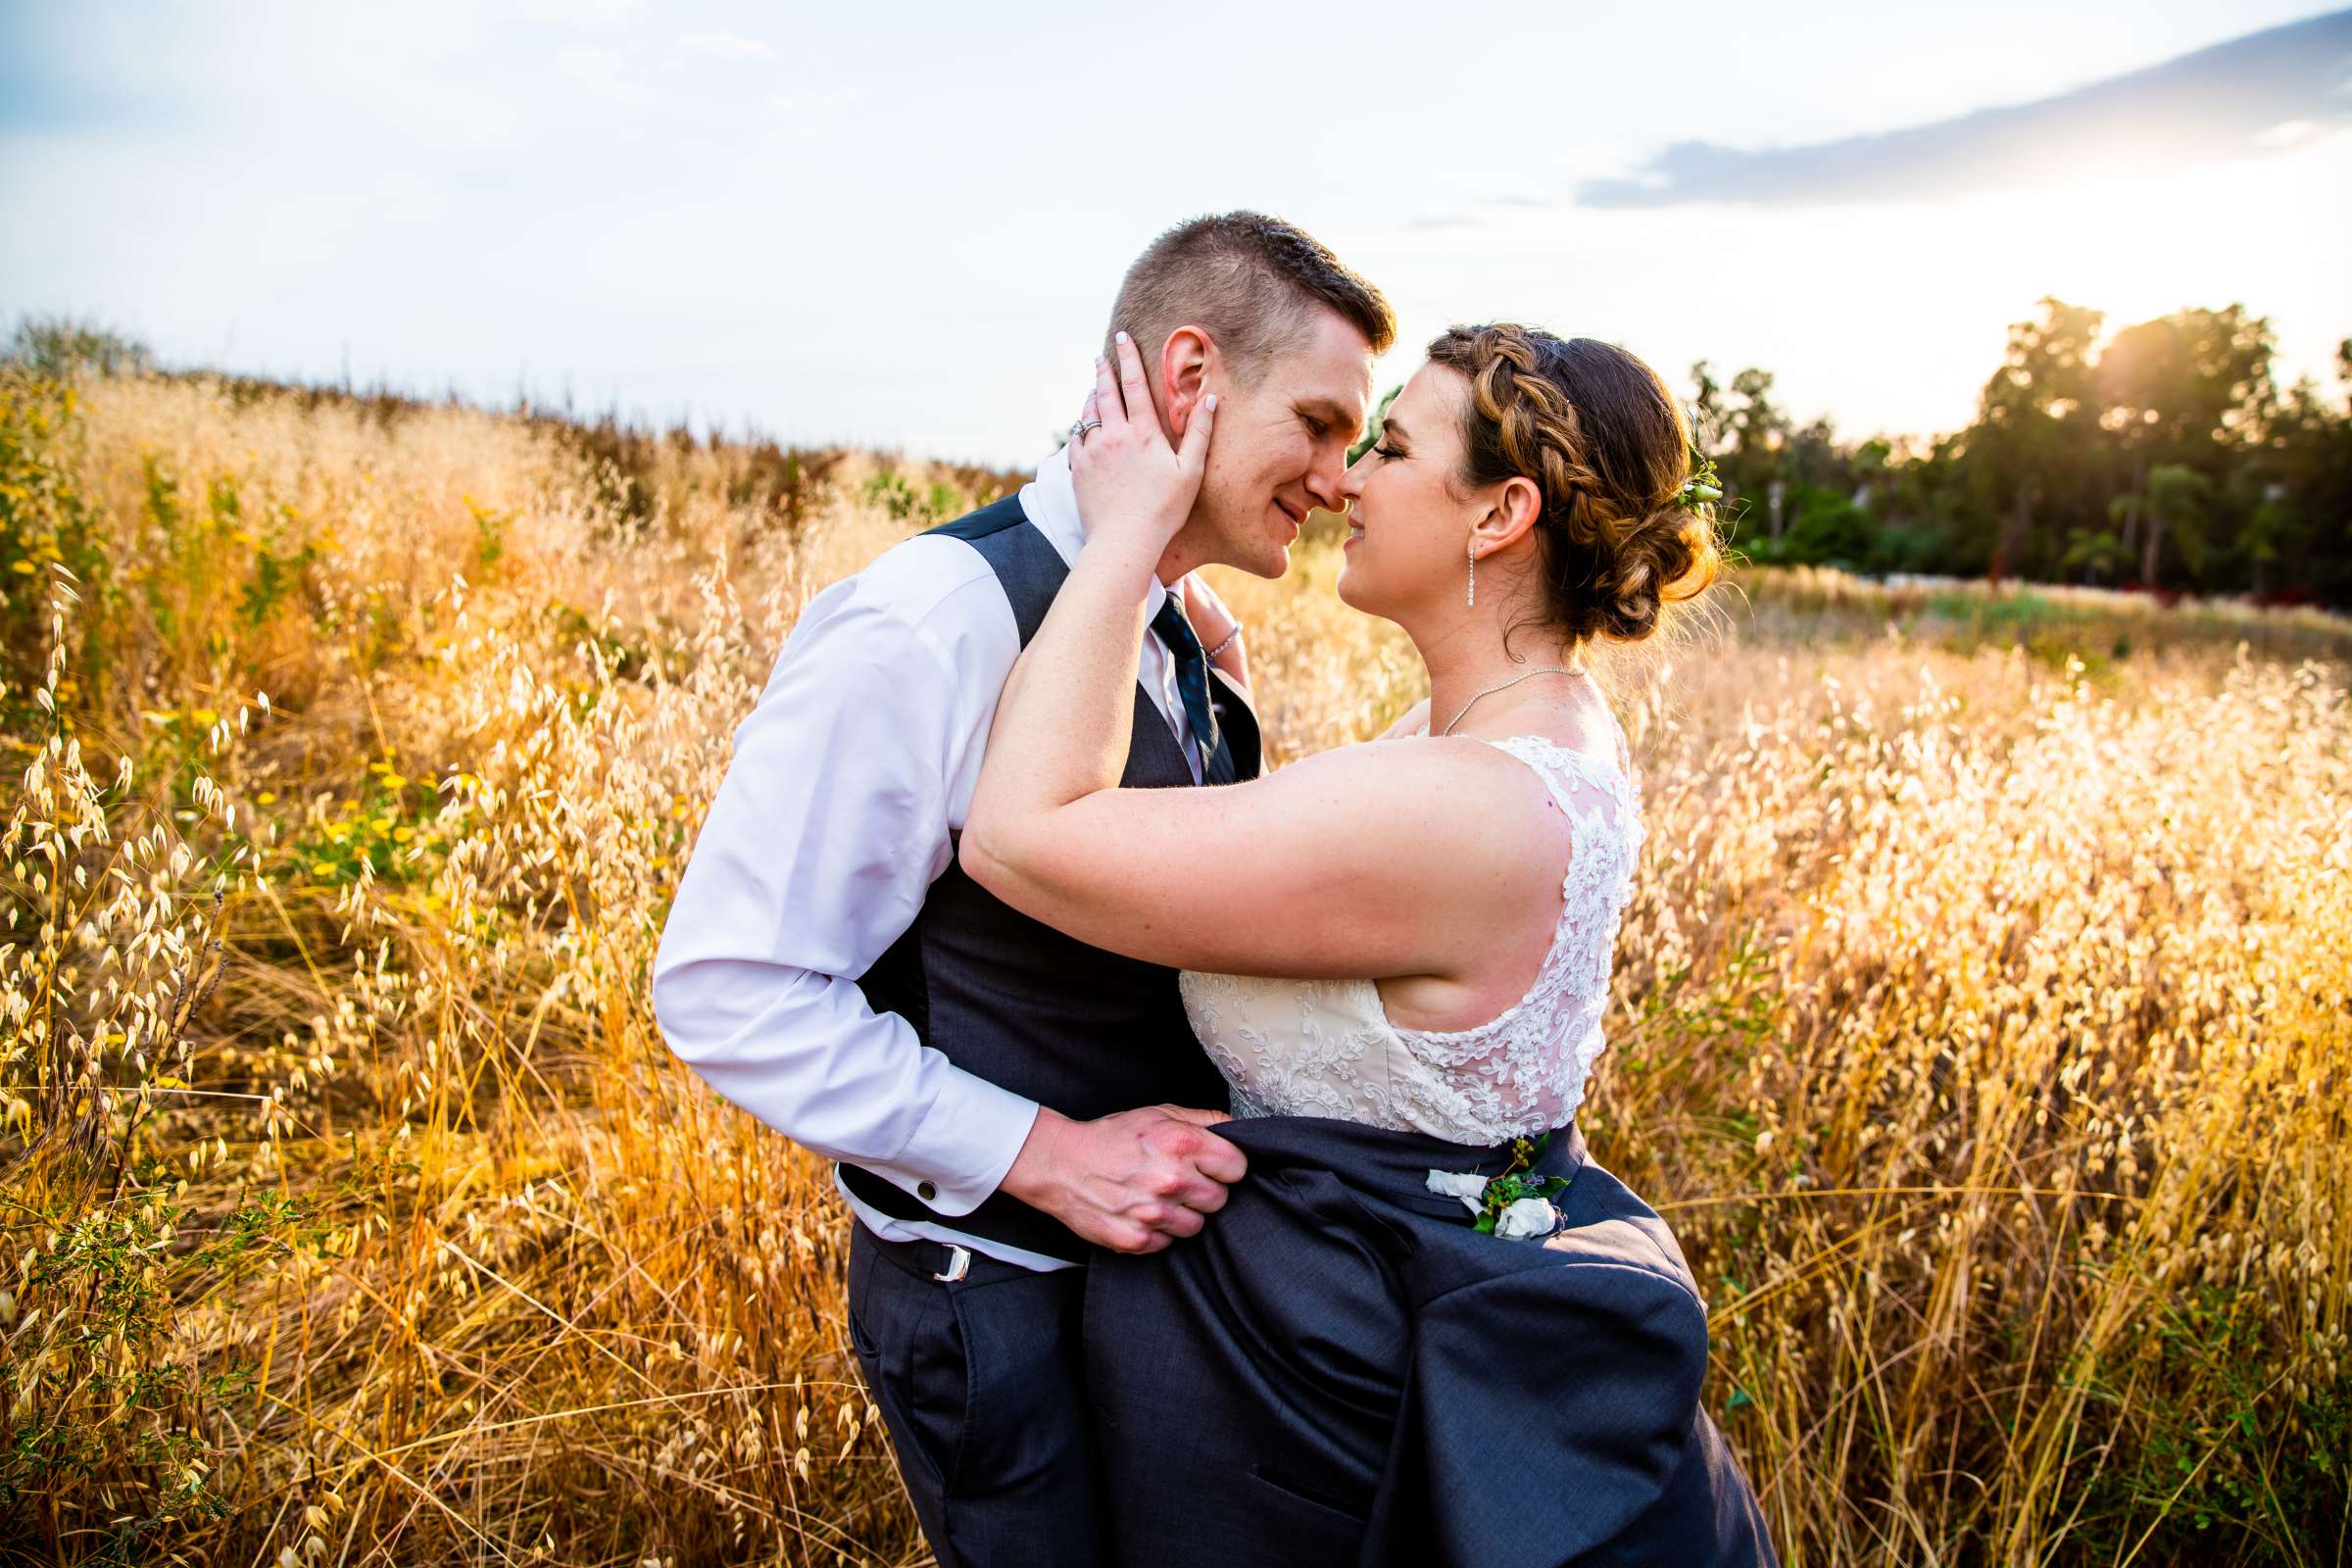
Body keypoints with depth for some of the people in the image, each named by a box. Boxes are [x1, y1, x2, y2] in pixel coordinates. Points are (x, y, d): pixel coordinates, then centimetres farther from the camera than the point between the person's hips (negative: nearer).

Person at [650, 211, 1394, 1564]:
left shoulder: (1198, 643, 2)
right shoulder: (930, 627, -23)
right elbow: (729, 991, -22)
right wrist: (1046, 1154, -24)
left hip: (1170, 1240, 8)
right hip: (1000, 1294, -8)